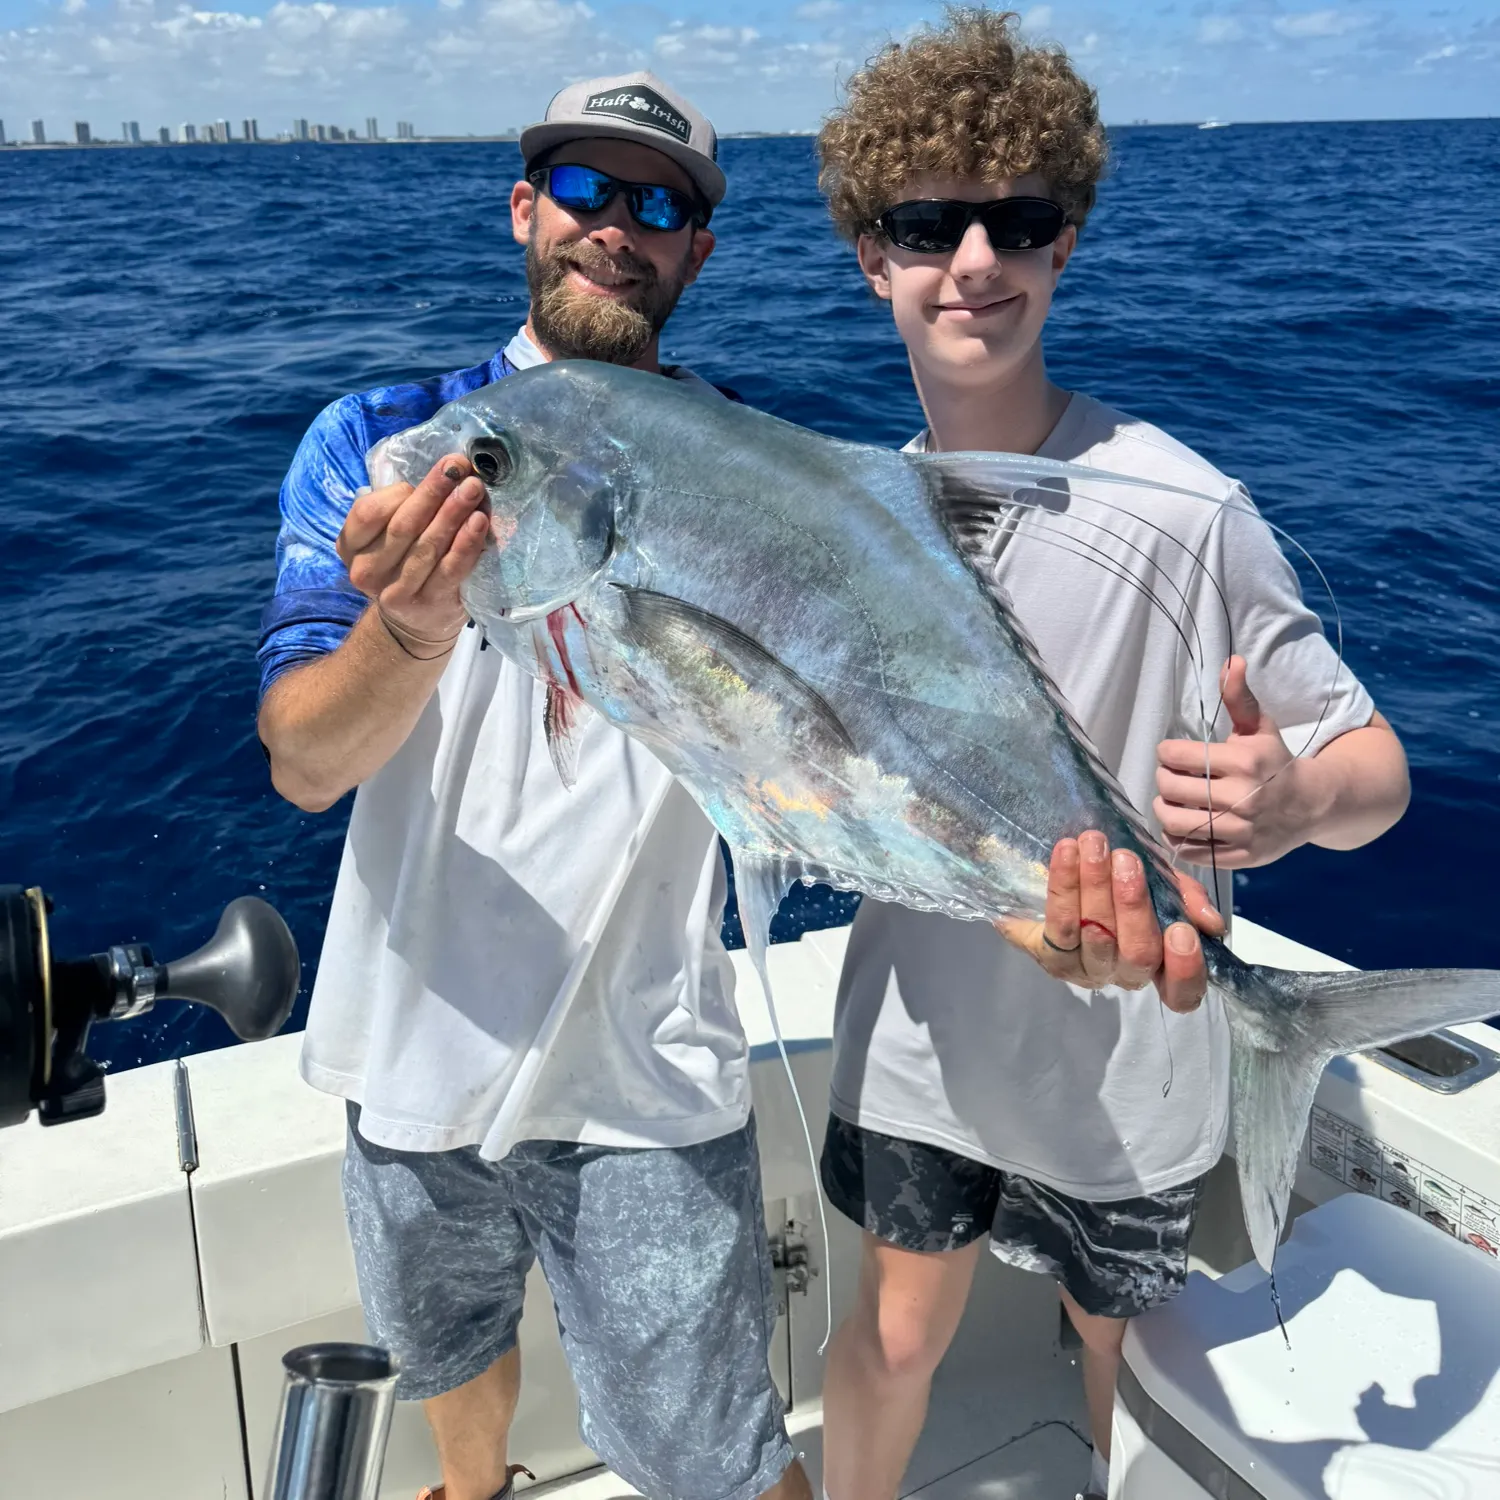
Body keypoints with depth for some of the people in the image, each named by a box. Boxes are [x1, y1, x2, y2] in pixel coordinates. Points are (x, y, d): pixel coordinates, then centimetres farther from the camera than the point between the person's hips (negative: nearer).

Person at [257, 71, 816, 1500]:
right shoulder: (380, 444, -3)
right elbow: (302, 764, -13)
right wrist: (410, 636, -35)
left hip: (639, 1080, -2)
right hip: (414, 1047, 3)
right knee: (447, 1354, 28)